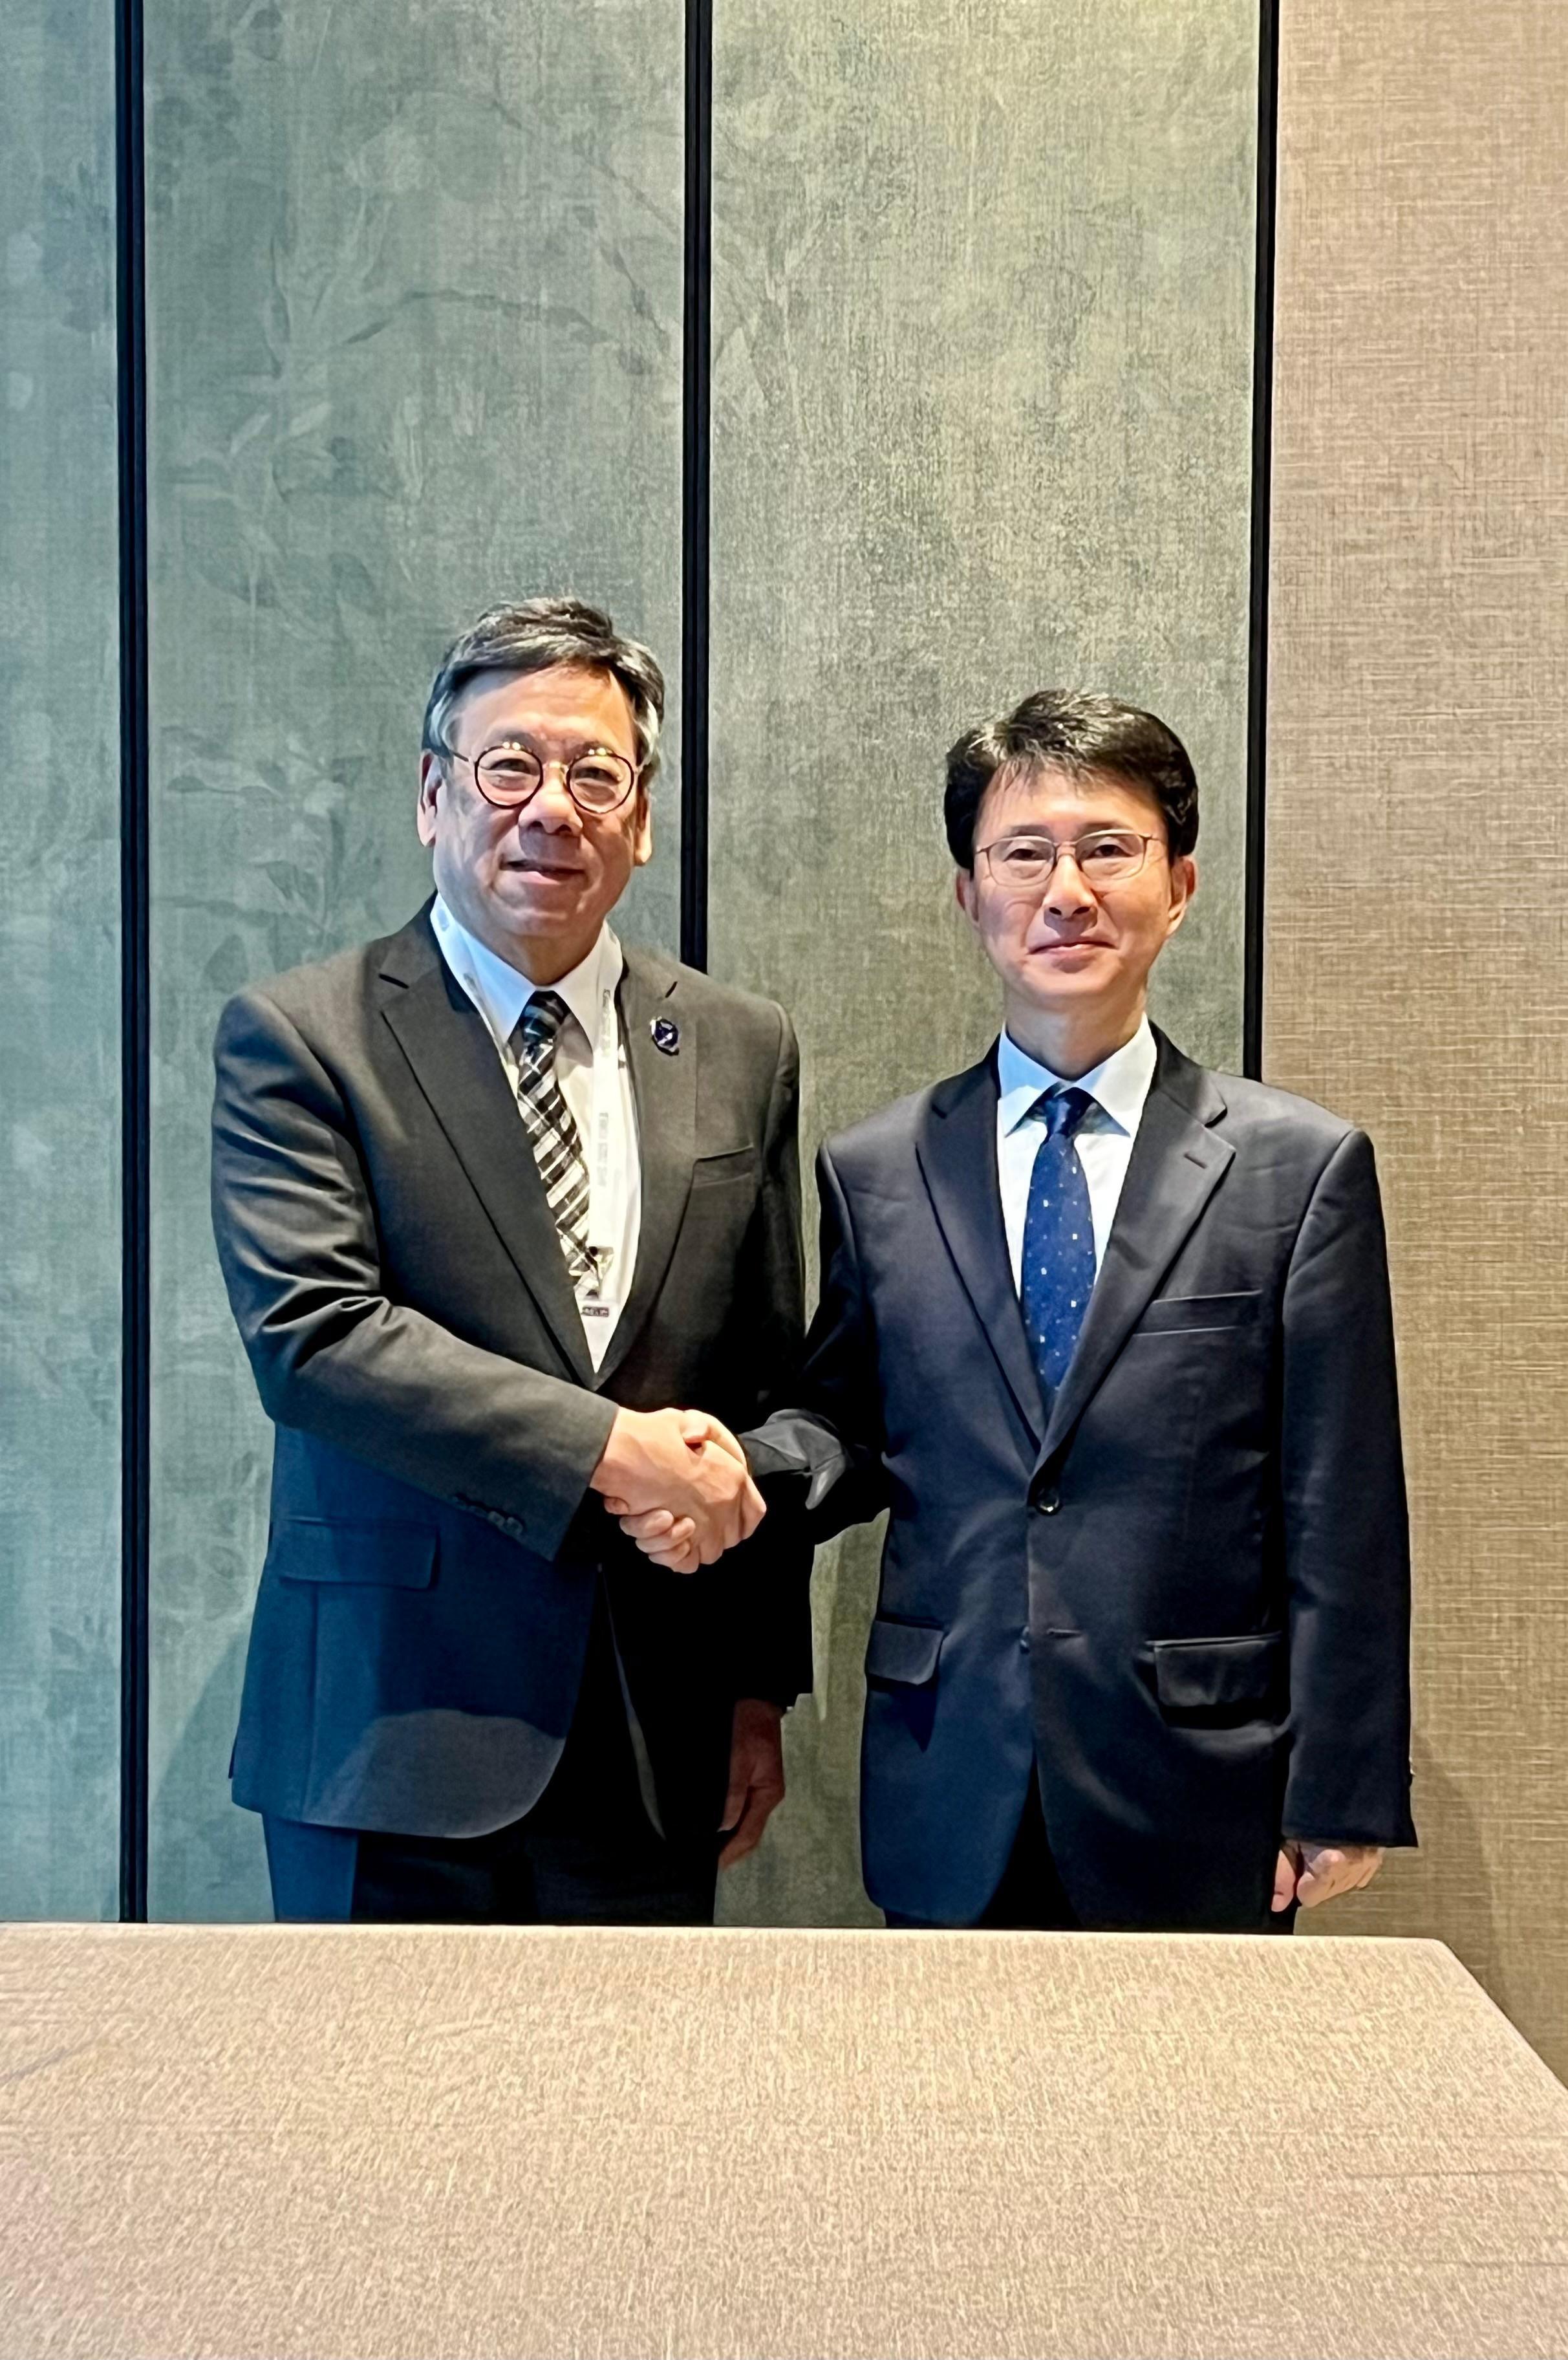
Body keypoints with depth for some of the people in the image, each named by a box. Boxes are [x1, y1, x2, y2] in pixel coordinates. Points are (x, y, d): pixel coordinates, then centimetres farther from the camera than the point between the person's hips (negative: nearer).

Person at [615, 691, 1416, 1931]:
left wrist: (1343, 1799, -3)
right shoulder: (874, 1173, 4)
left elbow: (1344, 1516, -3)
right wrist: (735, 1469, -11)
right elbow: (847, 1432, 11)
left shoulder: (1302, 1167, -2)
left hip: (1195, 1806, -1)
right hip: (951, 1804, 2)